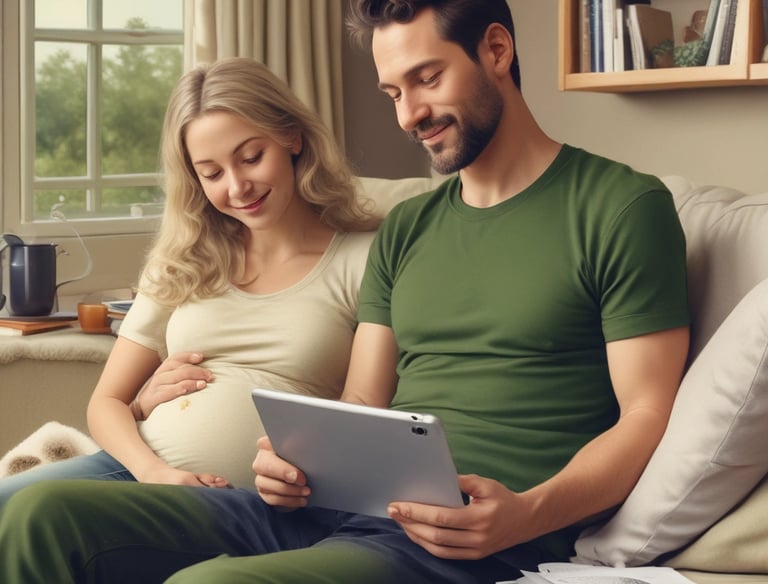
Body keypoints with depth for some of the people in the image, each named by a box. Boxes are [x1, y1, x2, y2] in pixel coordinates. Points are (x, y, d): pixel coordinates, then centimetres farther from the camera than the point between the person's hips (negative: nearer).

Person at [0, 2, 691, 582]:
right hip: (349, 507, 7)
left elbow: (646, 418, -4)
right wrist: (300, 462, -4)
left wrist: (524, 515, -21)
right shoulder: (404, 231, 21)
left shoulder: (623, 207, 1)